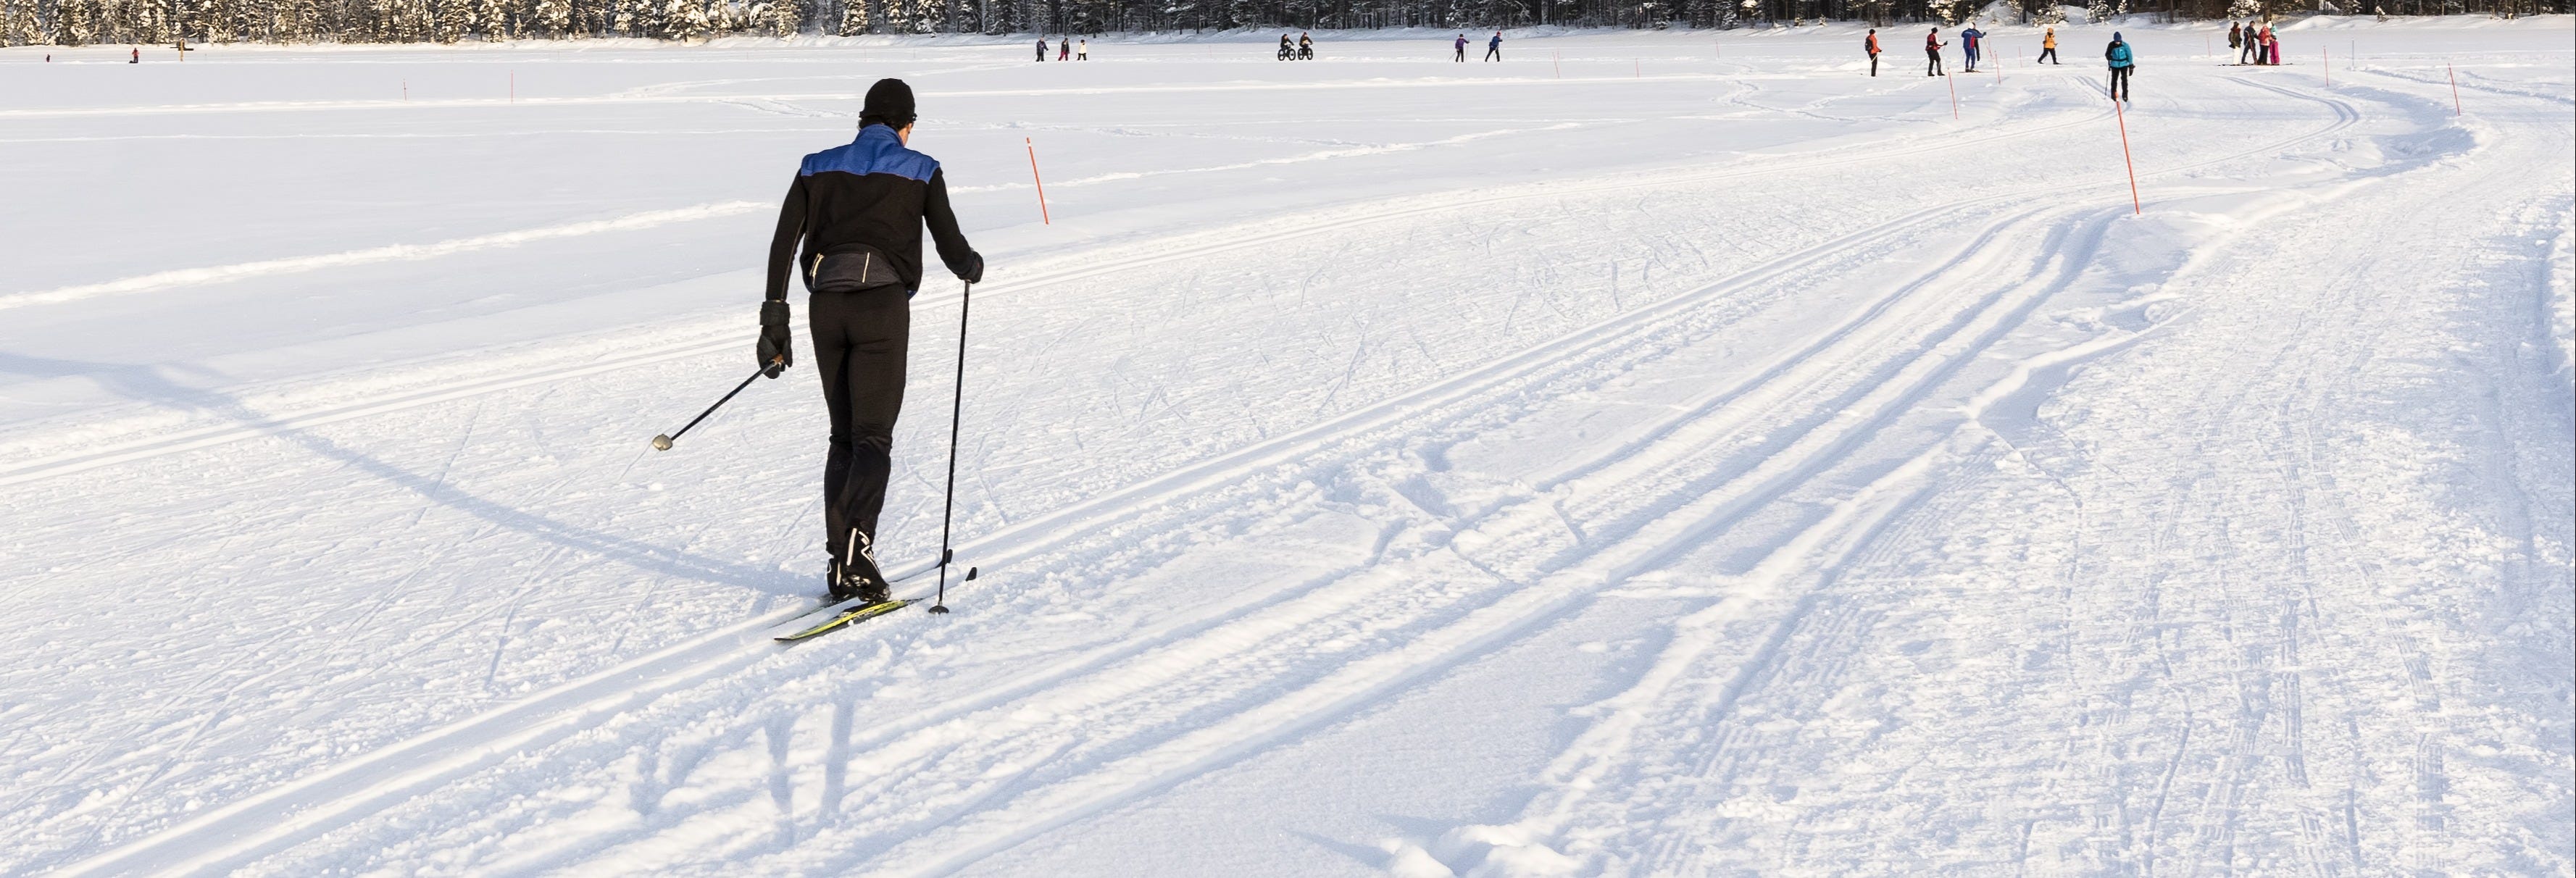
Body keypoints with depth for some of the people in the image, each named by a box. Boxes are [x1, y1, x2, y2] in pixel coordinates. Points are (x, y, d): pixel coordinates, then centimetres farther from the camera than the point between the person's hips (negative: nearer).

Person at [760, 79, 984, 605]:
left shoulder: (817, 167, 15)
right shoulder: (920, 171, 6)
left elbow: (784, 242, 6)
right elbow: (951, 247, 4)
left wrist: (775, 319, 7)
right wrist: (972, 267, 28)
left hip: (825, 305, 4)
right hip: (883, 304, -3)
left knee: (844, 436, 14)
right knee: (873, 437, -4)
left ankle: (841, 565, 8)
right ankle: (856, 547, -25)